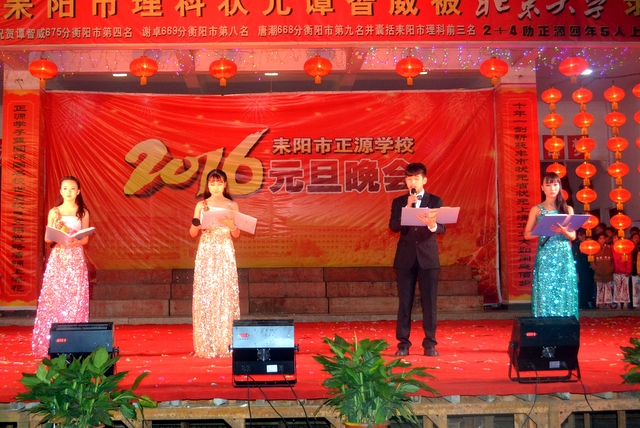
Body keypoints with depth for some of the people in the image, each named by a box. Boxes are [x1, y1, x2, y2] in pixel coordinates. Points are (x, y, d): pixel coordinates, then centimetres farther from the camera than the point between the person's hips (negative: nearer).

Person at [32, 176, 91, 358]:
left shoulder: (83, 212, 6)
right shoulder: (54, 212, 6)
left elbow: (85, 239, 3)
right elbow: (47, 238, 5)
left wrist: (74, 241, -17)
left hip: (76, 259, 0)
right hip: (57, 258, 0)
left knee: (75, 299, -4)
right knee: (54, 298, -4)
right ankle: (51, 343, 1)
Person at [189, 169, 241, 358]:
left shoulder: (232, 206, 6)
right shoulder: (201, 205, 5)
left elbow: (236, 235, 6)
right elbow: (192, 233, 6)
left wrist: (231, 225, -15)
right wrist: (198, 225, -15)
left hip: (225, 253, 0)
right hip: (206, 253, 0)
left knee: (225, 294, -3)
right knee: (205, 294, -2)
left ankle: (225, 343, 5)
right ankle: (206, 345, 5)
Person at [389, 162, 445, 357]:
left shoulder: (435, 201, 5)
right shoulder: (399, 202, 8)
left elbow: (442, 227, -6)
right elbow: (393, 226, -6)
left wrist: (432, 225, -28)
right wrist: (407, 208, -17)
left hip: (428, 257, -1)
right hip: (405, 257, 1)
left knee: (429, 302, 1)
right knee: (404, 302, 2)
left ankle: (430, 343, 9)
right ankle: (403, 343, 9)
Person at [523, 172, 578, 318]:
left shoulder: (568, 209, 10)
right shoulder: (537, 209, 5)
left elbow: (573, 236, 6)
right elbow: (527, 234, 2)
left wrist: (563, 231, -16)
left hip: (564, 257, 2)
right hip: (545, 257, -1)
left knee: (564, 294, 0)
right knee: (545, 294, -4)